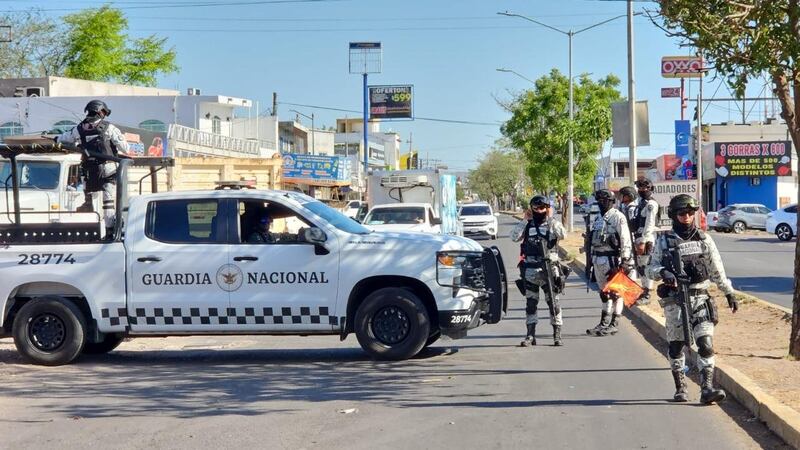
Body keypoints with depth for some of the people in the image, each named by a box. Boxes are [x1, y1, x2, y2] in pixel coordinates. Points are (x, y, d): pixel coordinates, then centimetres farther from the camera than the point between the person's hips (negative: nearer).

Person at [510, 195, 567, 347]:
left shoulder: (553, 224, 4)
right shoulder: (527, 225, 10)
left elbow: (562, 234, -17)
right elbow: (514, 237, -4)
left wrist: (550, 218, -12)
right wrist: (525, 220, -5)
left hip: (549, 269, -2)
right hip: (530, 269, 2)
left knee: (553, 302, -1)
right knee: (531, 303, 7)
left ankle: (557, 334, 6)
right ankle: (530, 335, 12)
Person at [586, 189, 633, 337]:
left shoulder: (618, 217, -10)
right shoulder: (599, 218, 16)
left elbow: (625, 240, -14)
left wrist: (625, 259, -18)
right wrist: (592, 258, 18)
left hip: (612, 259, -8)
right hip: (598, 258, 8)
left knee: (615, 292, -3)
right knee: (603, 292, 14)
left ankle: (614, 324, 2)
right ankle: (604, 323, 21)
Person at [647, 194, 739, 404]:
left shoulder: (704, 239, 8)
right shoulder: (664, 241, 4)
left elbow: (717, 270, 14)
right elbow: (651, 268, 4)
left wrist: (730, 293, 15)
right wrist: (662, 272, -18)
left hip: (700, 298, 1)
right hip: (674, 299, -1)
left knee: (706, 344, -11)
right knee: (676, 346, 7)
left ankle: (707, 388, -12)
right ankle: (680, 388, 20)